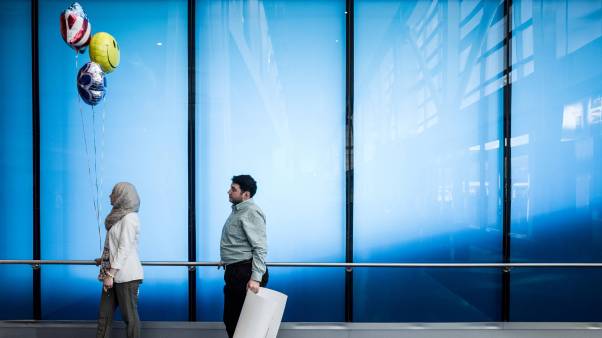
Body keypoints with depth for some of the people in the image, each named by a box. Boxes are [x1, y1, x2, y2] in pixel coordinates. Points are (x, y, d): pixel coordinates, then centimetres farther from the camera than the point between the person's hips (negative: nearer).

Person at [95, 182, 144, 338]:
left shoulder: (129, 217, -13)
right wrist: (104, 260, 32)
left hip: (126, 275, -9)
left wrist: (111, 274, -19)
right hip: (114, 274, 9)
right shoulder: (120, 216, 14)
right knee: (104, 315, 10)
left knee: (129, 316, 2)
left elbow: (124, 248, -18)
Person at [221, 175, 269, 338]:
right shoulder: (237, 211, 16)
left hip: (246, 273, -10)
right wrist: (226, 260, 30)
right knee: (230, 319, 17)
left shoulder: (251, 212, -15)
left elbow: (260, 247, -22)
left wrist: (256, 278, -28)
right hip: (234, 272, 10)